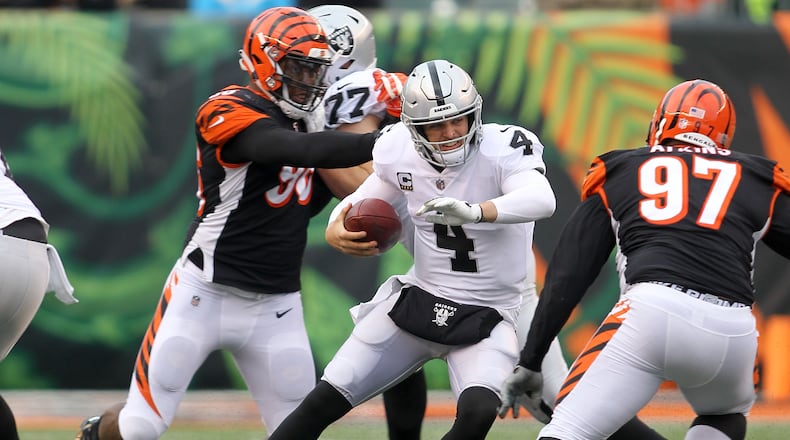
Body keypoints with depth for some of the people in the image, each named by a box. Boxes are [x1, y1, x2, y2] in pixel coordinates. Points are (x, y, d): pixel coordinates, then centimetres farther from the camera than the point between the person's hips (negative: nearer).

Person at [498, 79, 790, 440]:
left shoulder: (618, 173, 24)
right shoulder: (755, 181, 26)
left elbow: (567, 277, 20)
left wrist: (530, 361, 22)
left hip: (652, 311, -2)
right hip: (733, 330, 2)